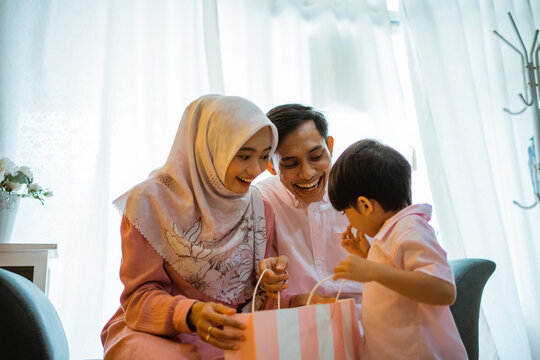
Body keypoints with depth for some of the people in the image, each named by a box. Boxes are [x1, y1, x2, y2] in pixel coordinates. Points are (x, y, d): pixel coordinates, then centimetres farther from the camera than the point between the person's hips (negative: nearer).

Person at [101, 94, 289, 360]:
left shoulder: (260, 208, 4)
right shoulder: (152, 201, -10)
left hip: (230, 335, 4)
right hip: (157, 334, -3)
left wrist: (266, 285, -13)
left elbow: (248, 295, 11)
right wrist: (190, 314, -29)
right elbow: (139, 296, -9)